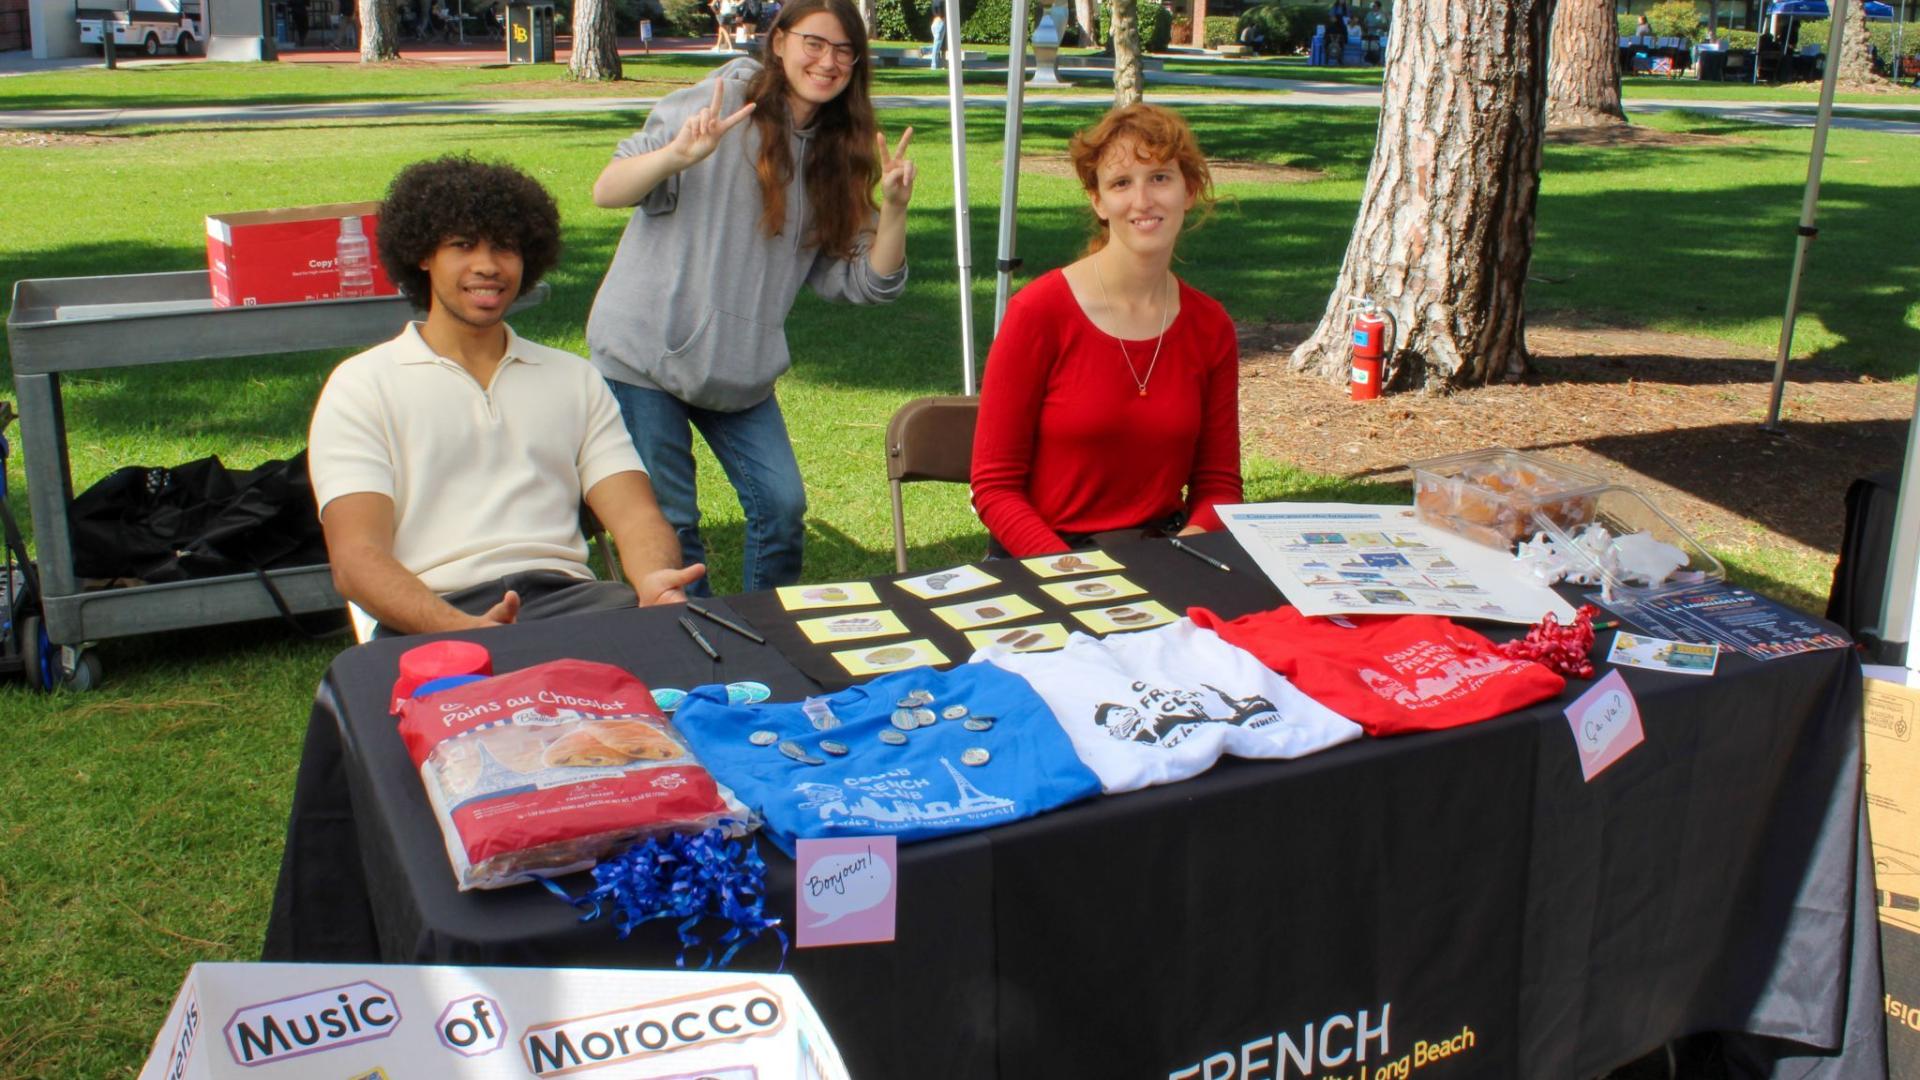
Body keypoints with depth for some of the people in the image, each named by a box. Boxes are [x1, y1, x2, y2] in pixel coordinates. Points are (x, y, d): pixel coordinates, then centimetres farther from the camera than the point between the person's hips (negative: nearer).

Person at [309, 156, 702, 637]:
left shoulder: (576, 378, 23)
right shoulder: (361, 386, 12)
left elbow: (634, 513, 10)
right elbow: (356, 558, -2)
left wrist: (655, 581, -16)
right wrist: (462, 632, -23)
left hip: (570, 598, 2)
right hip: (433, 617, -2)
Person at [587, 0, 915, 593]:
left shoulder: (836, 155, 8)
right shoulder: (720, 105, -8)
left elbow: (865, 283, 5)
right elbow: (607, 191, -13)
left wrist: (893, 209, -12)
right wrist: (678, 156, -31)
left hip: (740, 370, 5)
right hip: (647, 354, -5)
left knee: (782, 507, 1)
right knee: (668, 523, -1)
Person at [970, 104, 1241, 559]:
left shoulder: (1210, 326, 4)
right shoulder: (1038, 312, -9)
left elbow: (1218, 483, 11)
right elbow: (994, 487, -7)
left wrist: (1186, 545, -10)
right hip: (1040, 564, -3)